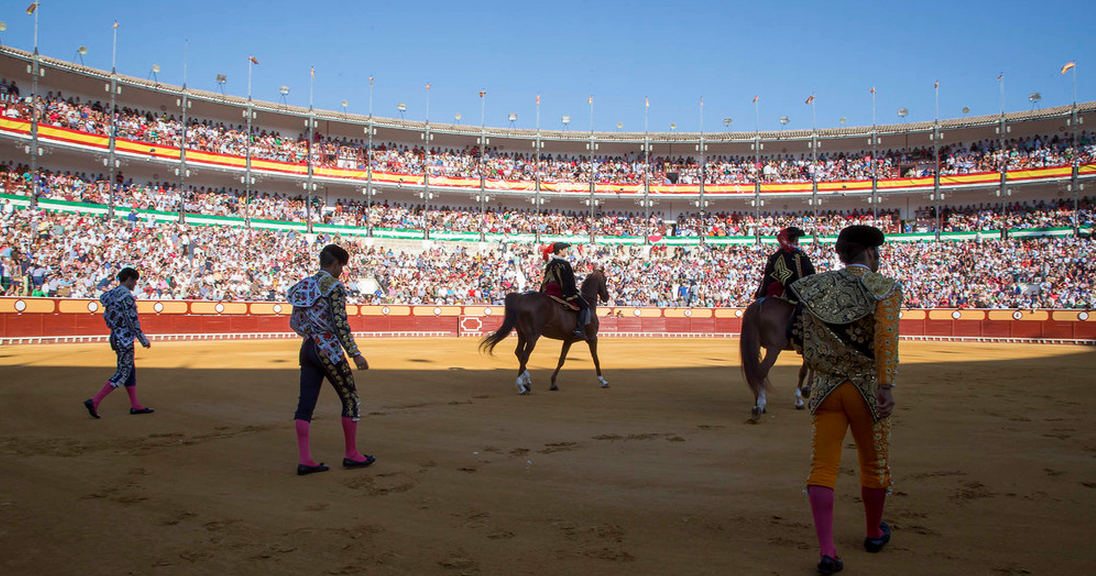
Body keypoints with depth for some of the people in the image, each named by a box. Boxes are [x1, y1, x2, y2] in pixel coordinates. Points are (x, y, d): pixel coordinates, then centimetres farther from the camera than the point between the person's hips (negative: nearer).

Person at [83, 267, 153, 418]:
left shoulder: (112, 293, 13)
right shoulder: (125, 295, -17)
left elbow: (106, 316, 18)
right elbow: (132, 320, -18)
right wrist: (144, 340, -12)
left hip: (115, 337, 10)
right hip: (124, 338, -10)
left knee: (130, 370, 14)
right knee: (123, 373, -5)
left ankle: (135, 405, 18)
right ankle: (94, 402, -7)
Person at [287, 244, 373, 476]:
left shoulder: (303, 286, 12)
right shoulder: (334, 286, -10)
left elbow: (294, 323, 16)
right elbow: (340, 324, -17)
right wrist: (355, 354, -16)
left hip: (307, 350, 8)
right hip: (329, 350, -8)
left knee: (305, 404, 6)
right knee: (350, 399, 6)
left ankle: (305, 460, 5)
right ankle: (351, 455, 14)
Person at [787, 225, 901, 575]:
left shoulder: (818, 287, 6)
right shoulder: (885, 288, -5)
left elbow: (797, 336, 8)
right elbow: (886, 335, -22)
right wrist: (886, 385, -27)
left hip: (825, 387, 2)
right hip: (867, 388, -2)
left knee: (822, 467, 1)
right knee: (874, 465, 18)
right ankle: (874, 533, 38)